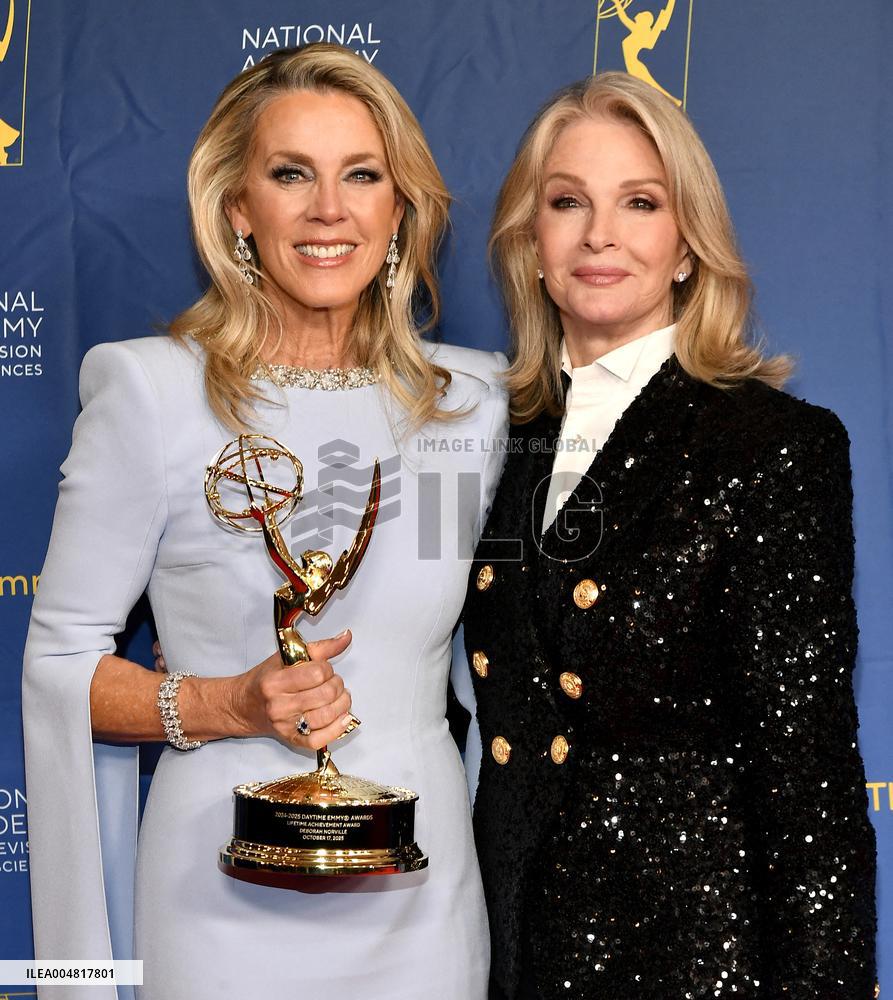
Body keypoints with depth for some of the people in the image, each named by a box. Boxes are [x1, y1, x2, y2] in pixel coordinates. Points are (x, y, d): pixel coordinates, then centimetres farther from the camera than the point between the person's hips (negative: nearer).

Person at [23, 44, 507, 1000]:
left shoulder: (472, 400, 2)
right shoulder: (153, 392, -9)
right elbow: (60, 662, -6)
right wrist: (226, 705, -20)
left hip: (422, 888, 4)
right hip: (230, 895, -3)